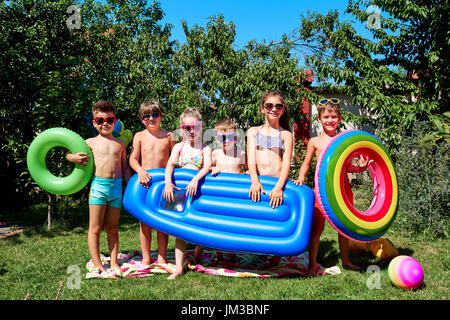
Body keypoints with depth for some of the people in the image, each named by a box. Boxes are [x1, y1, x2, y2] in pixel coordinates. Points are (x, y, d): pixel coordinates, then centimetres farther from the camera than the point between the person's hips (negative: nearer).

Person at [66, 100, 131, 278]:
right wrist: (74, 158, -12)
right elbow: (69, 153, 11)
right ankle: (97, 267, 8)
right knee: (95, 228, 1)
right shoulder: (91, 142, 6)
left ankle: (114, 264, 16)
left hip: (117, 187, 2)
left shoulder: (120, 144, 12)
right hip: (98, 185, -2)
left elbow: (125, 168, 16)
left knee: (112, 228, 10)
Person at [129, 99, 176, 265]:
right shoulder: (139, 136, 5)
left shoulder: (168, 136, 4)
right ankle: (146, 258, 16)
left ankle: (161, 257, 16)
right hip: (145, 182, 1)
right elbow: (133, 159, 0)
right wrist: (140, 171, -19)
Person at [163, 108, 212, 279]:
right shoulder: (178, 147, 9)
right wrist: (168, 183, -21)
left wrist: (196, 179, -28)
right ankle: (179, 267, -3)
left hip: (198, 190, -1)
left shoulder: (204, 148, 4)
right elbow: (170, 165, -4)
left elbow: (207, 166, -11)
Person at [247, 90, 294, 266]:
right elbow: (251, 159, 3)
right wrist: (255, 181, -15)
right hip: (256, 182, 1)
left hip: (277, 183, -1)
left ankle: (275, 261, 4)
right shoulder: (253, 131, 17)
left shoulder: (286, 135, 13)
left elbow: (286, 163, -1)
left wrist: (279, 186, -18)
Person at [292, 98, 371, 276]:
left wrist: (360, 167, -8)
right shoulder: (314, 142, 2)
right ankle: (312, 265, 9)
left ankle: (345, 260, 33)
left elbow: (348, 166, 11)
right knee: (317, 227, -3)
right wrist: (301, 178, -6)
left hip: (343, 187, 3)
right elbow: (306, 163, 11)